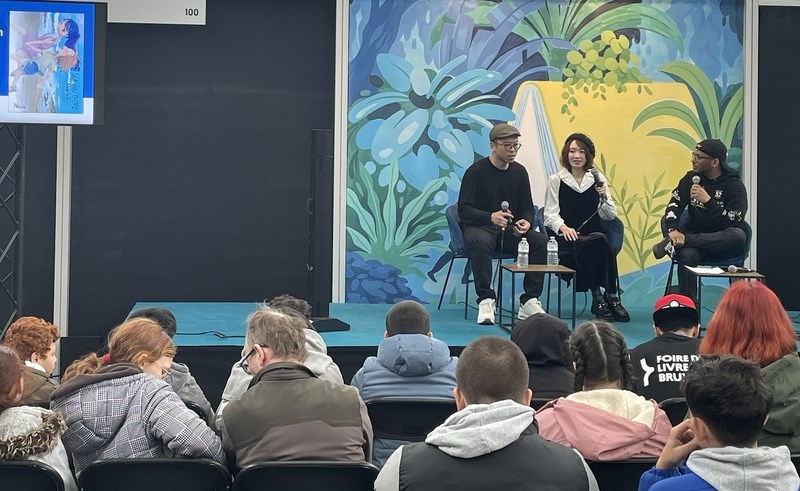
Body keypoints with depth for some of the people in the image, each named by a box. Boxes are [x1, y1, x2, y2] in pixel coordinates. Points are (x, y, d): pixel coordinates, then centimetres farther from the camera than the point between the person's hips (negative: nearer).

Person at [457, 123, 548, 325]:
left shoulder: (519, 172, 8)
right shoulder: (476, 171, -7)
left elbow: (527, 208, 12)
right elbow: (464, 210, -13)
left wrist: (526, 222, -14)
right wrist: (491, 217, -32)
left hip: (511, 230, 5)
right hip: (479, 227, -4)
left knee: (540, 240, -23)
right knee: (481, 242, -40)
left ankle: (529, 301, -20)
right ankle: (485, 301, -32)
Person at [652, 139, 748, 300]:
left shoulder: (734, 185, -6)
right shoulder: (692, 178, 6)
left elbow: (734, 223, -17)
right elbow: (673, 206, -4)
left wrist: (708, 200, -24)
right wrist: (672, 230, -24)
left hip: (722, 244, -2)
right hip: (696, 235, 2)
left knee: (739, 236, -36)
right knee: (686, 256, -33)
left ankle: (679, 242, -34)